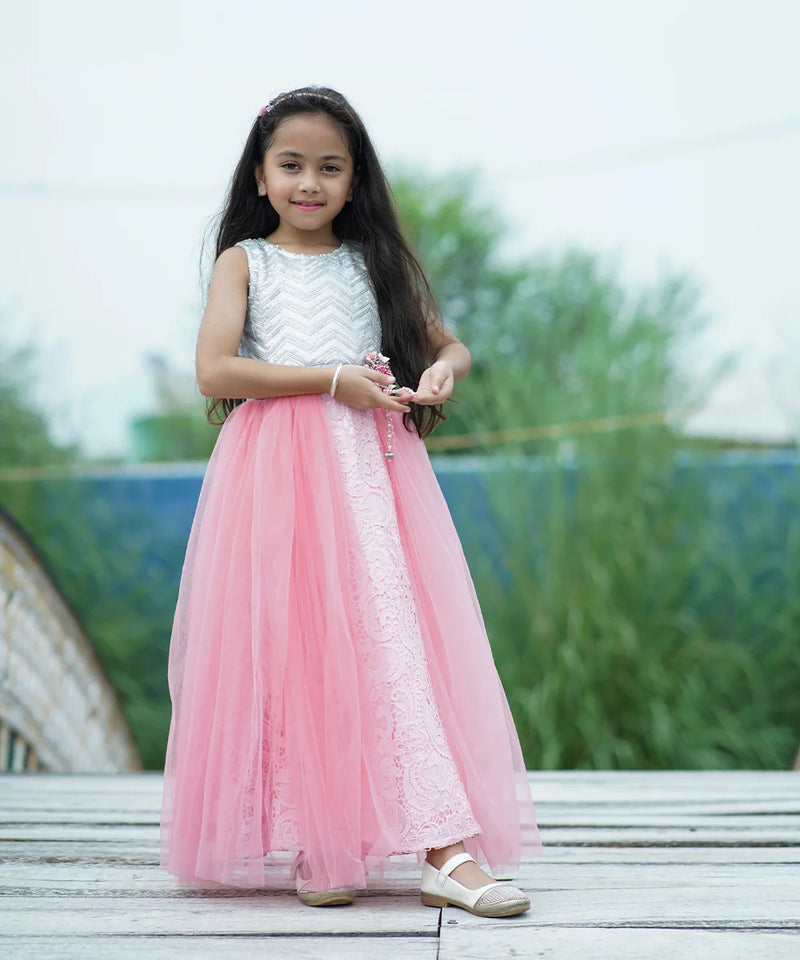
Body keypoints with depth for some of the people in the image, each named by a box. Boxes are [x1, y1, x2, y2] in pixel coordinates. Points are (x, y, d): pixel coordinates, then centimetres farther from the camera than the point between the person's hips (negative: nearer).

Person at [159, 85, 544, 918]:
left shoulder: (374, 261, 17)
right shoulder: (245, 261, 9)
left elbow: (451, 345, 22)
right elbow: (213, 372, -5)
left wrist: (441, 372, -3)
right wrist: (332, 379, -11)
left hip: (373, 468, 2)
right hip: (278, 471, -2)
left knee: (395, 635, -7)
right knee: (292, 648, -5)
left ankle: (447, 851, -8)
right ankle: (312, 846, 5)